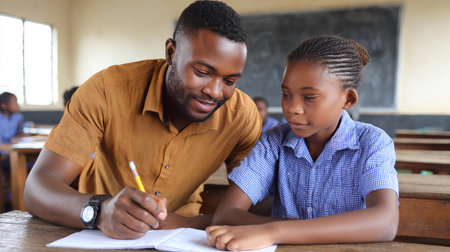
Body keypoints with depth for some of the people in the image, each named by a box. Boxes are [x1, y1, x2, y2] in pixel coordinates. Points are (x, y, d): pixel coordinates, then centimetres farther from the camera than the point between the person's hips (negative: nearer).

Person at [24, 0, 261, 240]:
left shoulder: (242, 114, -16)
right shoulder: (108, 90, -21)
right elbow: (37, 188, -23)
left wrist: (191, 224, -31)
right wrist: (99, 211, -43)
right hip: (98, 239, 0)